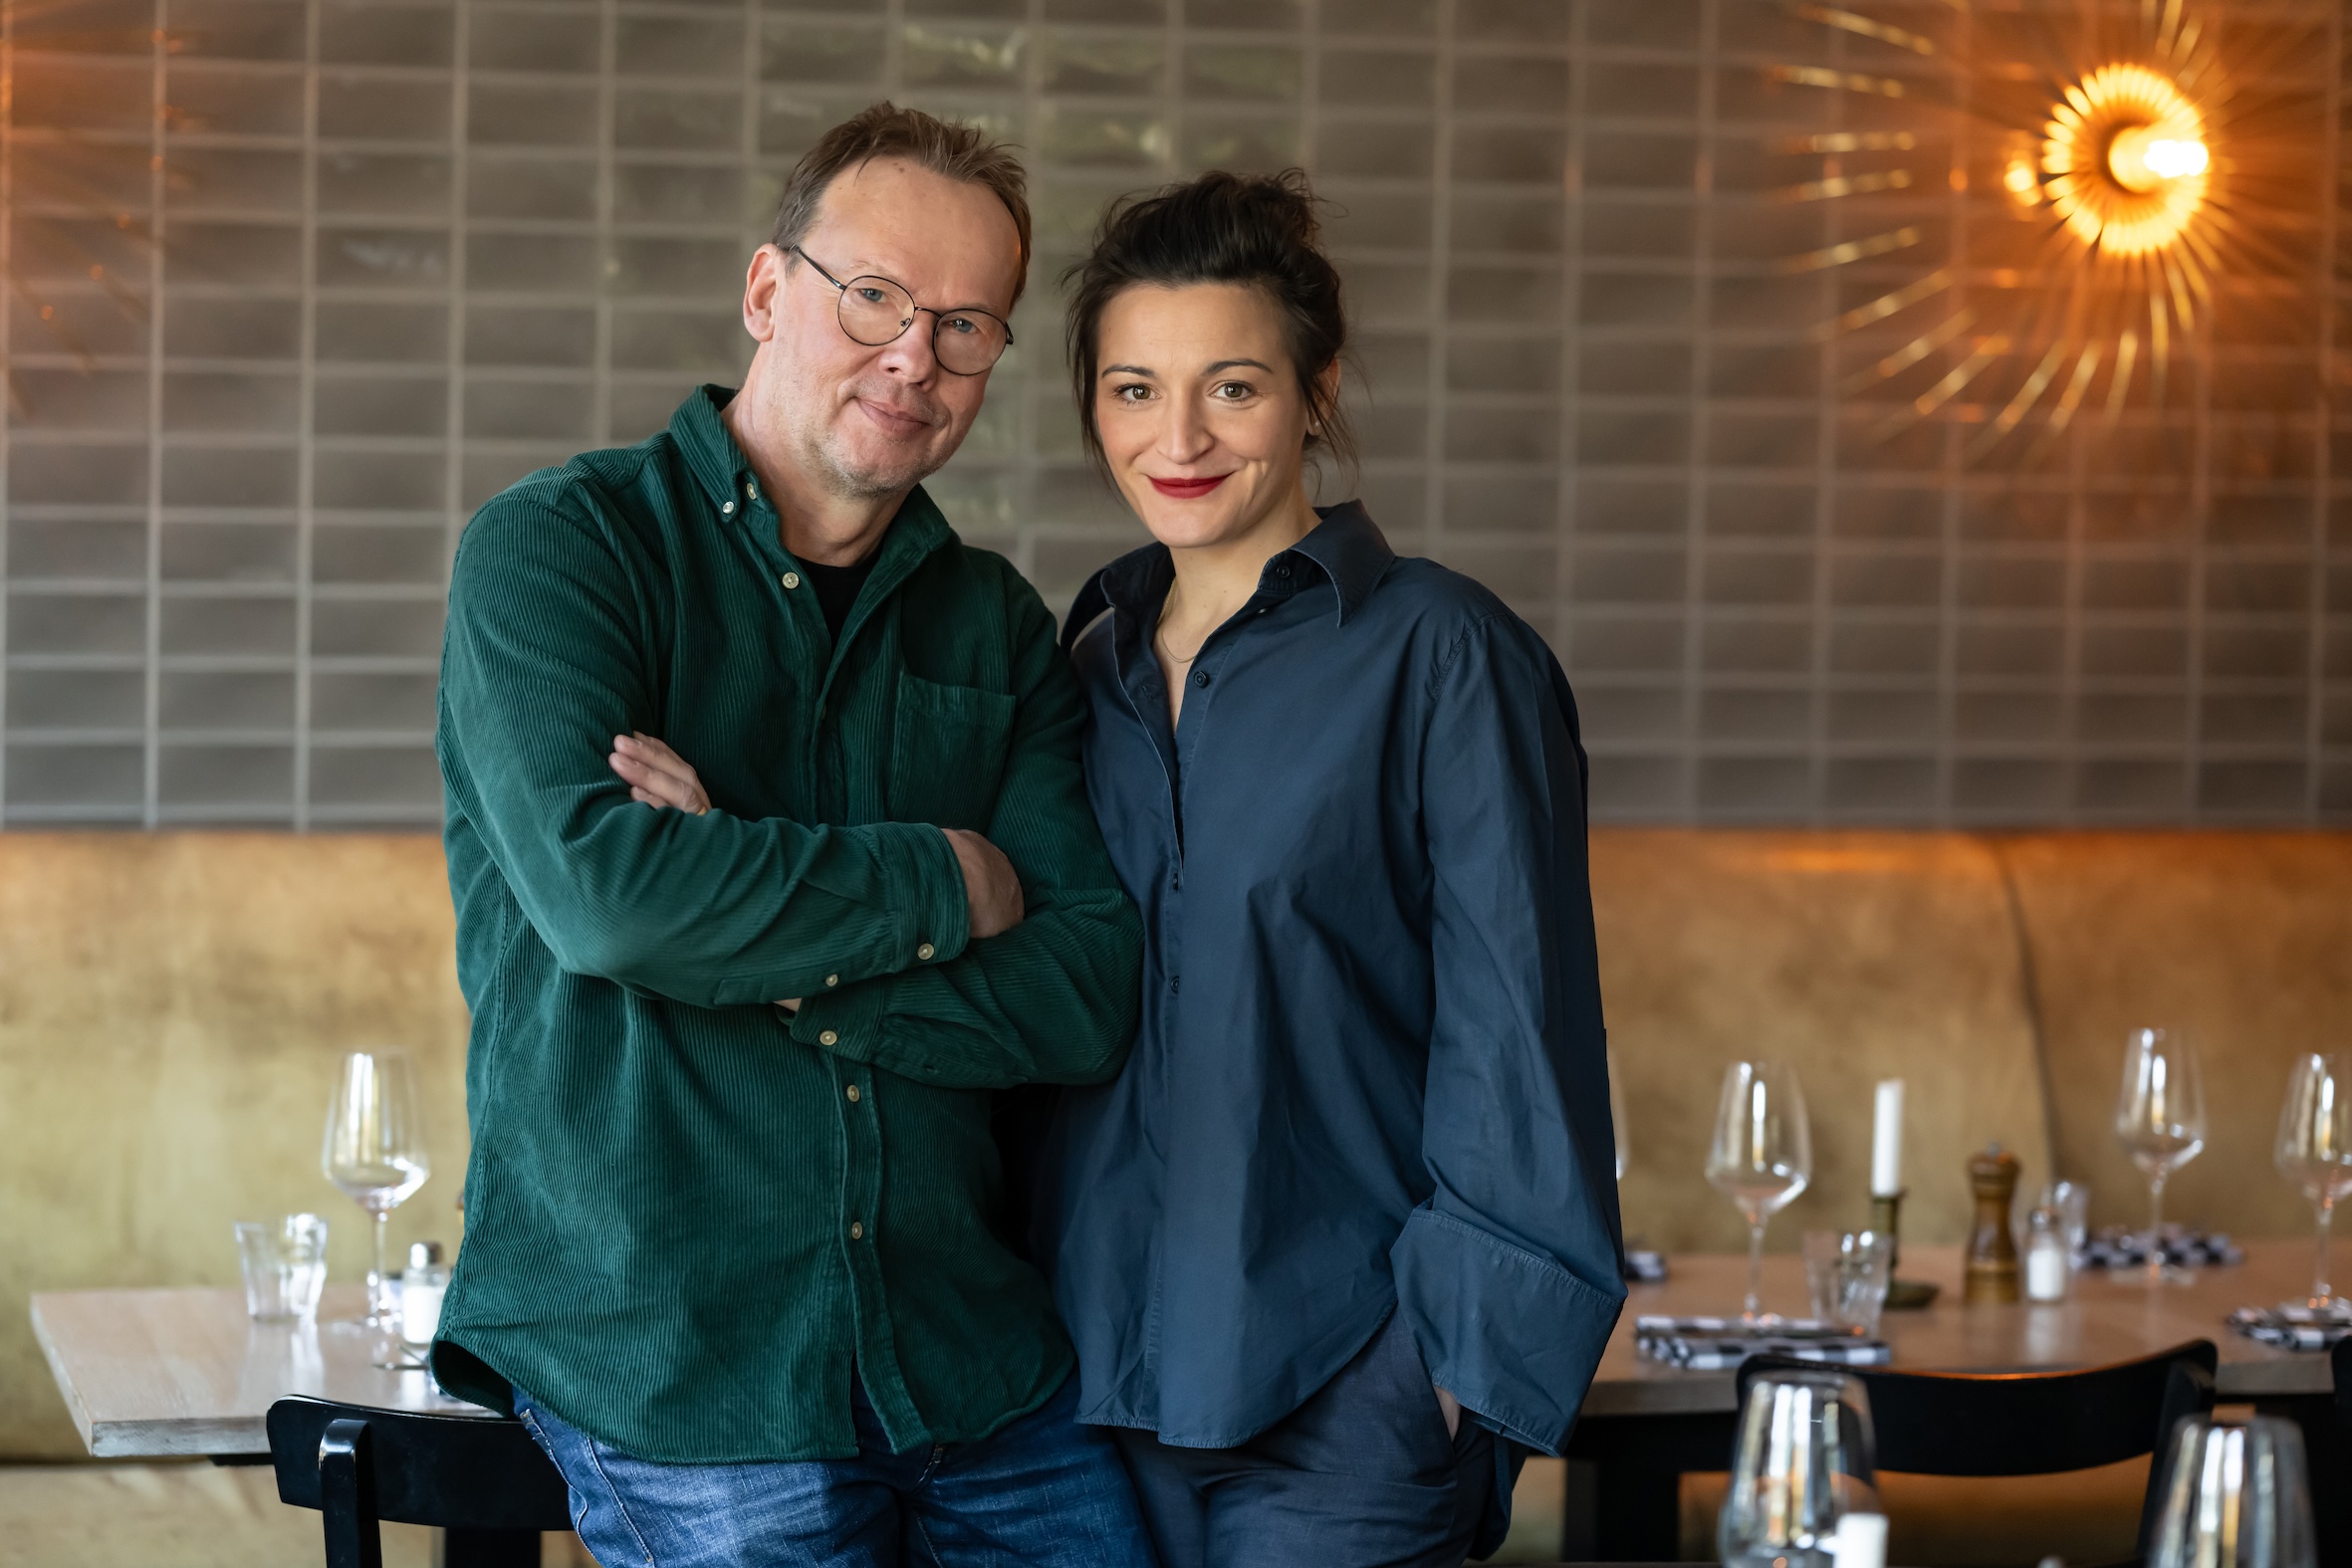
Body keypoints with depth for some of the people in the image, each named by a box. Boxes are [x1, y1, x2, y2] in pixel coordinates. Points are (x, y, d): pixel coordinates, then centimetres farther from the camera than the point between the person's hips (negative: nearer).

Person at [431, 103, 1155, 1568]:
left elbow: (1091, 991, -1)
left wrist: (759, 948, -14)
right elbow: (597, 884, -20)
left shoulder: (998, 627, 11)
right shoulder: (560, 544, -3)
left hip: (978, 1350, 5)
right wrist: (944, 881, -9)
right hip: (670, 1359, -4)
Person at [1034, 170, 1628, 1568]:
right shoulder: (1093, 665, 11)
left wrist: (1465, 1354, -12)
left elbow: (1516, 1044, -9)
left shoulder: (1442, 655, -7)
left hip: (1343, 1399, -5)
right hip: (1103, 1372, 5)